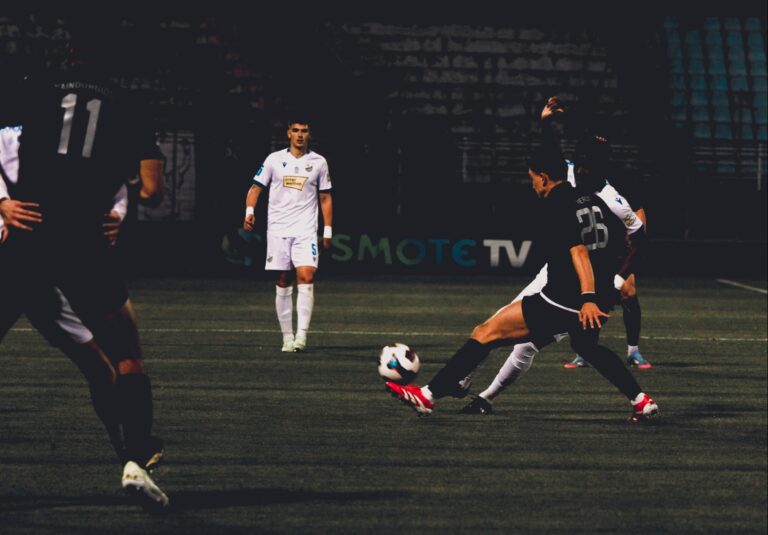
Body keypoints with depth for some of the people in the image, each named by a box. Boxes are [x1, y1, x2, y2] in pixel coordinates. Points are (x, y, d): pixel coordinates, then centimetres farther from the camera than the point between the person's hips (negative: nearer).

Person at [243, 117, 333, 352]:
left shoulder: (318, 162, 8)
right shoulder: (274, 160, 6)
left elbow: (325, 198, 12)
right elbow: (256, 188, 8)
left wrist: (328, 231, 7)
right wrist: (250, 211, -10)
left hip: (306, 230, -1)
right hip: (278, 229, 1)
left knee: (306, 276, -18)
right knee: (283, 284, 2)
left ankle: (301, 335, -21)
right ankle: (287, 337, 10)